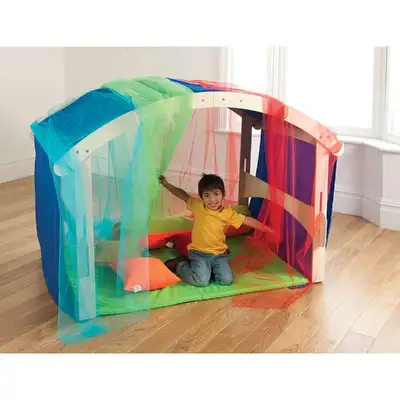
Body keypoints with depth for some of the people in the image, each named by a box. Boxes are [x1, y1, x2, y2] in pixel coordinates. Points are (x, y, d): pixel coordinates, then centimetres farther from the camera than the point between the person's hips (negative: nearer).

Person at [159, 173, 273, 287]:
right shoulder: (198, 206, -5)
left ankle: (206, 270, 14)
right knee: (202, 281, -20)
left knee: (227, 280, -15)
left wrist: (266, 229, -10)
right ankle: (180, 266, 9)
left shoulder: (228, 213, -5)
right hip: (199, 253, -2)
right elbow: (183, 195, 7)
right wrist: (166, 184, 7)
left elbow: (248, 220, -4)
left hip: (219, 254, 2)